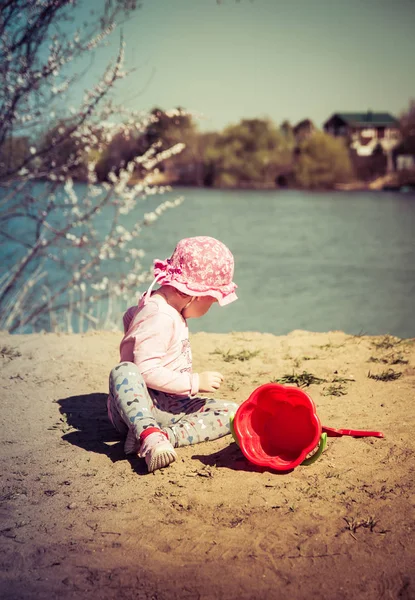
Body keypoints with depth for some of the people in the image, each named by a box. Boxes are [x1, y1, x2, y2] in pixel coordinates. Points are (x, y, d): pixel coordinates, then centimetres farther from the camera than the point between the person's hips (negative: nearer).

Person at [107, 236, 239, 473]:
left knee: (232, 413, -7)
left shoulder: (155, 302, 12)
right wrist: (195, 382, -22)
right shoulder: (159, 318, -19)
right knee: (124, 372, -39)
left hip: (170, 406, 10)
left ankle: (165, 436, -27)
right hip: (138, 406, -10)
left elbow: (130, 316, 34)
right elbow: (146, 371, -27)